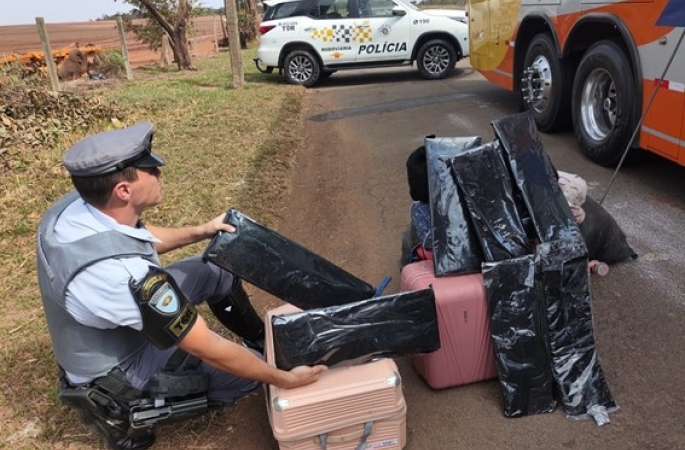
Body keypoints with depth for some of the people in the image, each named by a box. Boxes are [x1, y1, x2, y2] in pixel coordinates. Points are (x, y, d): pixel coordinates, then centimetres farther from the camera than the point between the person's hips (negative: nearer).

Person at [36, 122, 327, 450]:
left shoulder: (74, 206, -18)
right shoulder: (125, 276, -42)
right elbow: (210, 350, -32)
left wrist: (200, 232, 2)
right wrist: (284, 379, -20)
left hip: (97, 334, 8)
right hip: (116, 368, -7)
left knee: (216, 271, 9)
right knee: (253, 367, -3)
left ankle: (261, 339, 32)